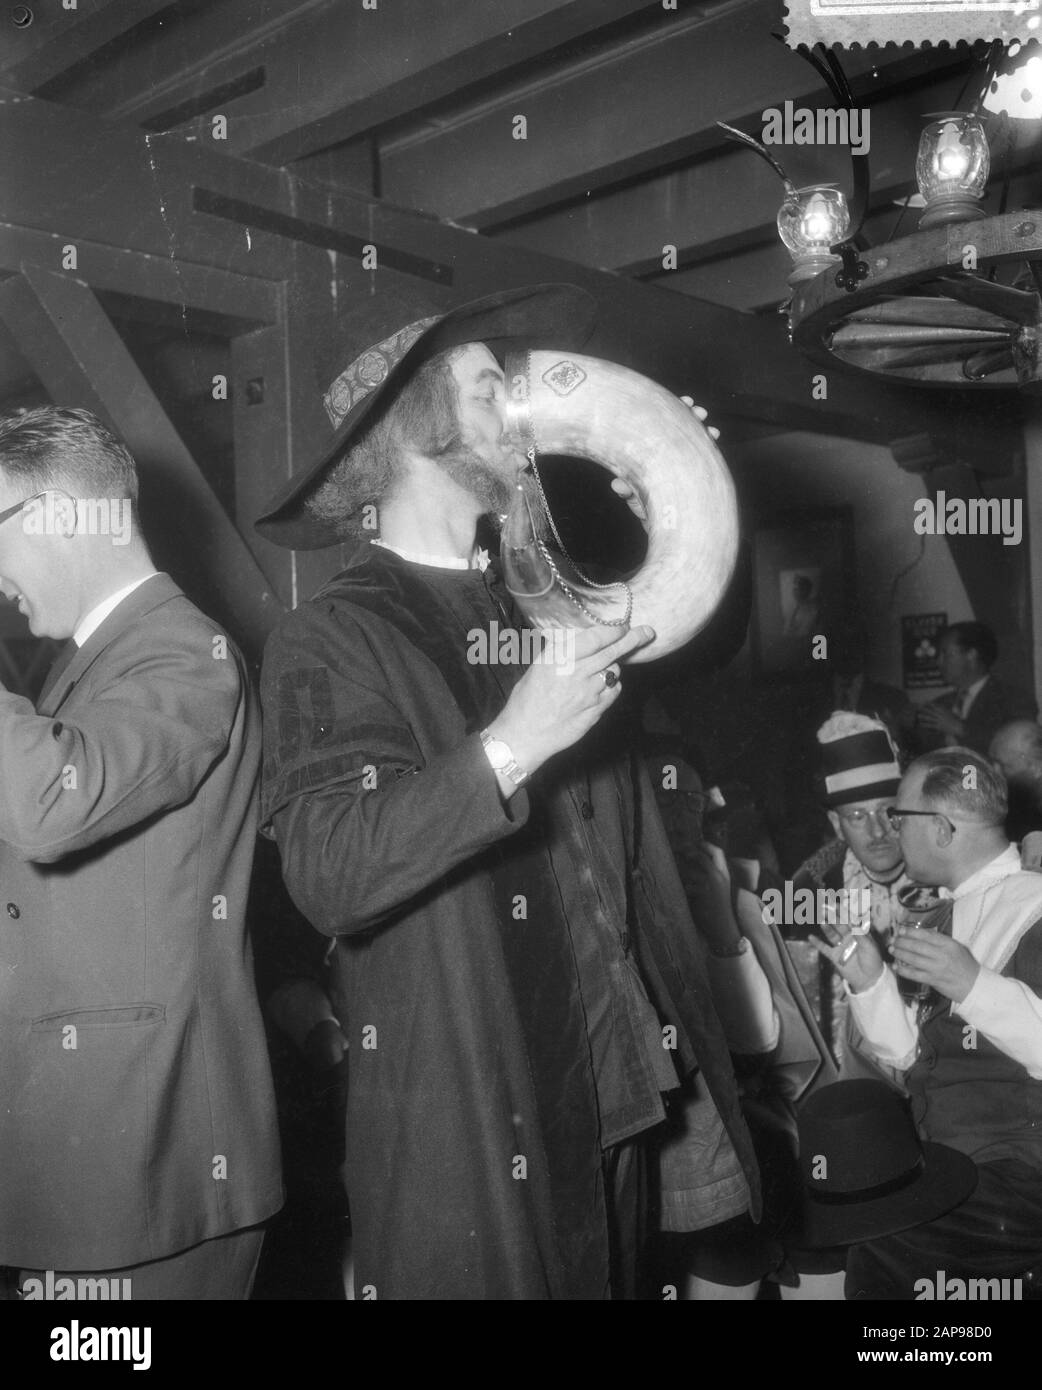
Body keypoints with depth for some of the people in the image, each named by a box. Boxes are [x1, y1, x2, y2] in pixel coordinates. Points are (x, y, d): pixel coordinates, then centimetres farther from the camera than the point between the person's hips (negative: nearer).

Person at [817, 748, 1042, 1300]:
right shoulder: (958, 914, 15)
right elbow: (915, 1058, 16)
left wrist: (972, 986, -25)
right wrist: (871, 983, 3)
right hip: (950, 1168, 7)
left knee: (879, 1258, -22)